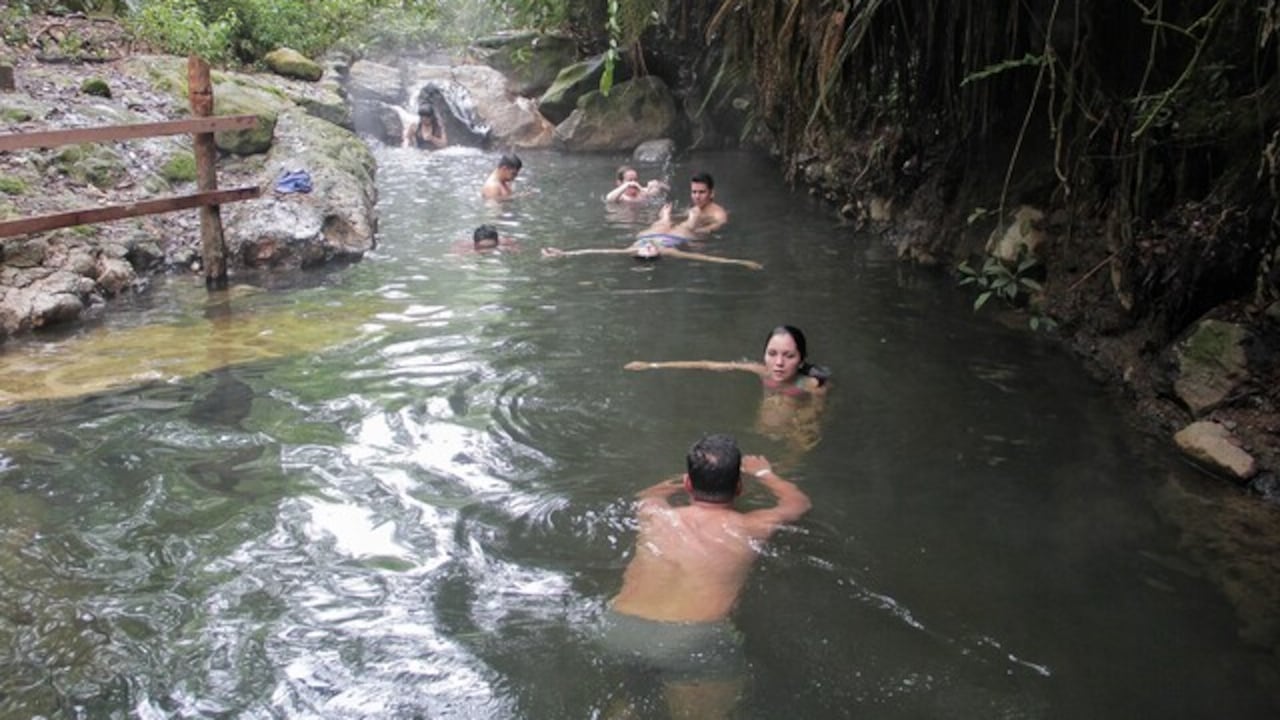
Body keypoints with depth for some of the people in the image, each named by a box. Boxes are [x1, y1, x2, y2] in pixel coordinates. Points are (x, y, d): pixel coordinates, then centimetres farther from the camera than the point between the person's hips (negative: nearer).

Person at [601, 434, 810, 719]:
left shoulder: (654, 514, 20)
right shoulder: (749, 528, 15)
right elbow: (798, 502, 37)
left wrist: (680, 483, 62)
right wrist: (764, 473, 54)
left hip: (618, 632, 5)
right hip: (694, 640, -5)